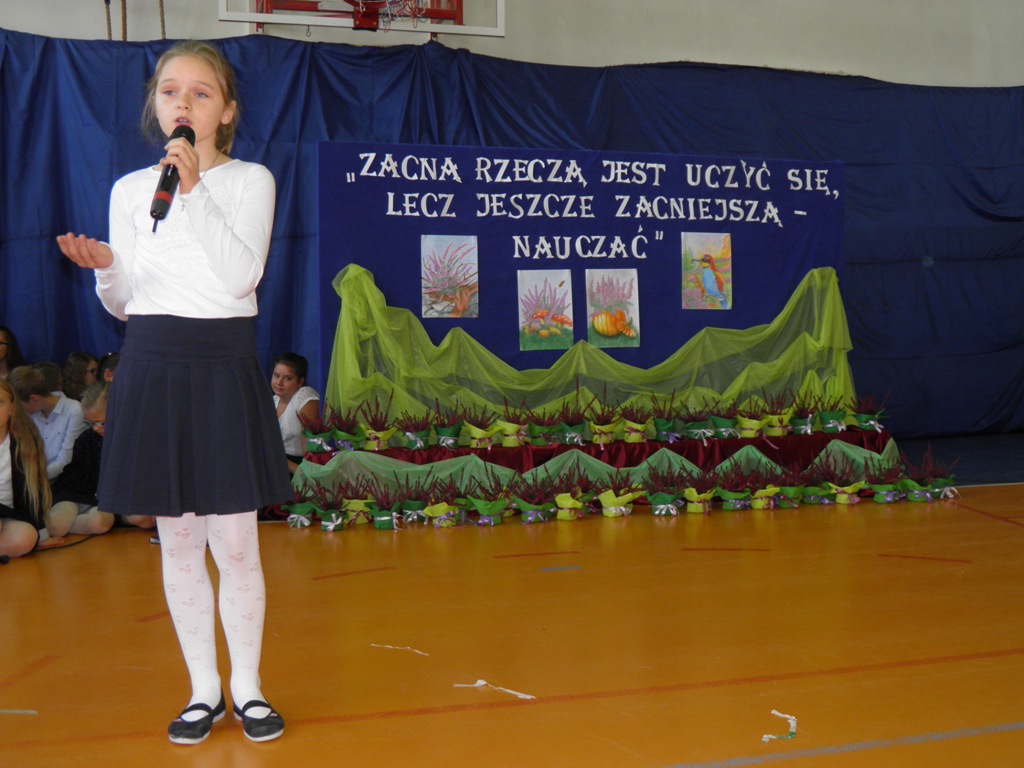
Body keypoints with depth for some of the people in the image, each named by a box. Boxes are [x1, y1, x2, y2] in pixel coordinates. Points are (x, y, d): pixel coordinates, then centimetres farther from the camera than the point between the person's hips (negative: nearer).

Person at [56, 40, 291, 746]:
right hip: (151, 365, 3)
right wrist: (104, 268, -12)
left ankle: (247, 685, 17)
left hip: (224, 365, -3)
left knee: (235, 543, -1)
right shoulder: (130, 190, 9)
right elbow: (125, 303, 9)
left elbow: (242, 277, -14)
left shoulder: (250, 181, 1)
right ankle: (204, 688, 22)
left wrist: (196, 190, -17)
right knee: (178, 543, 8)